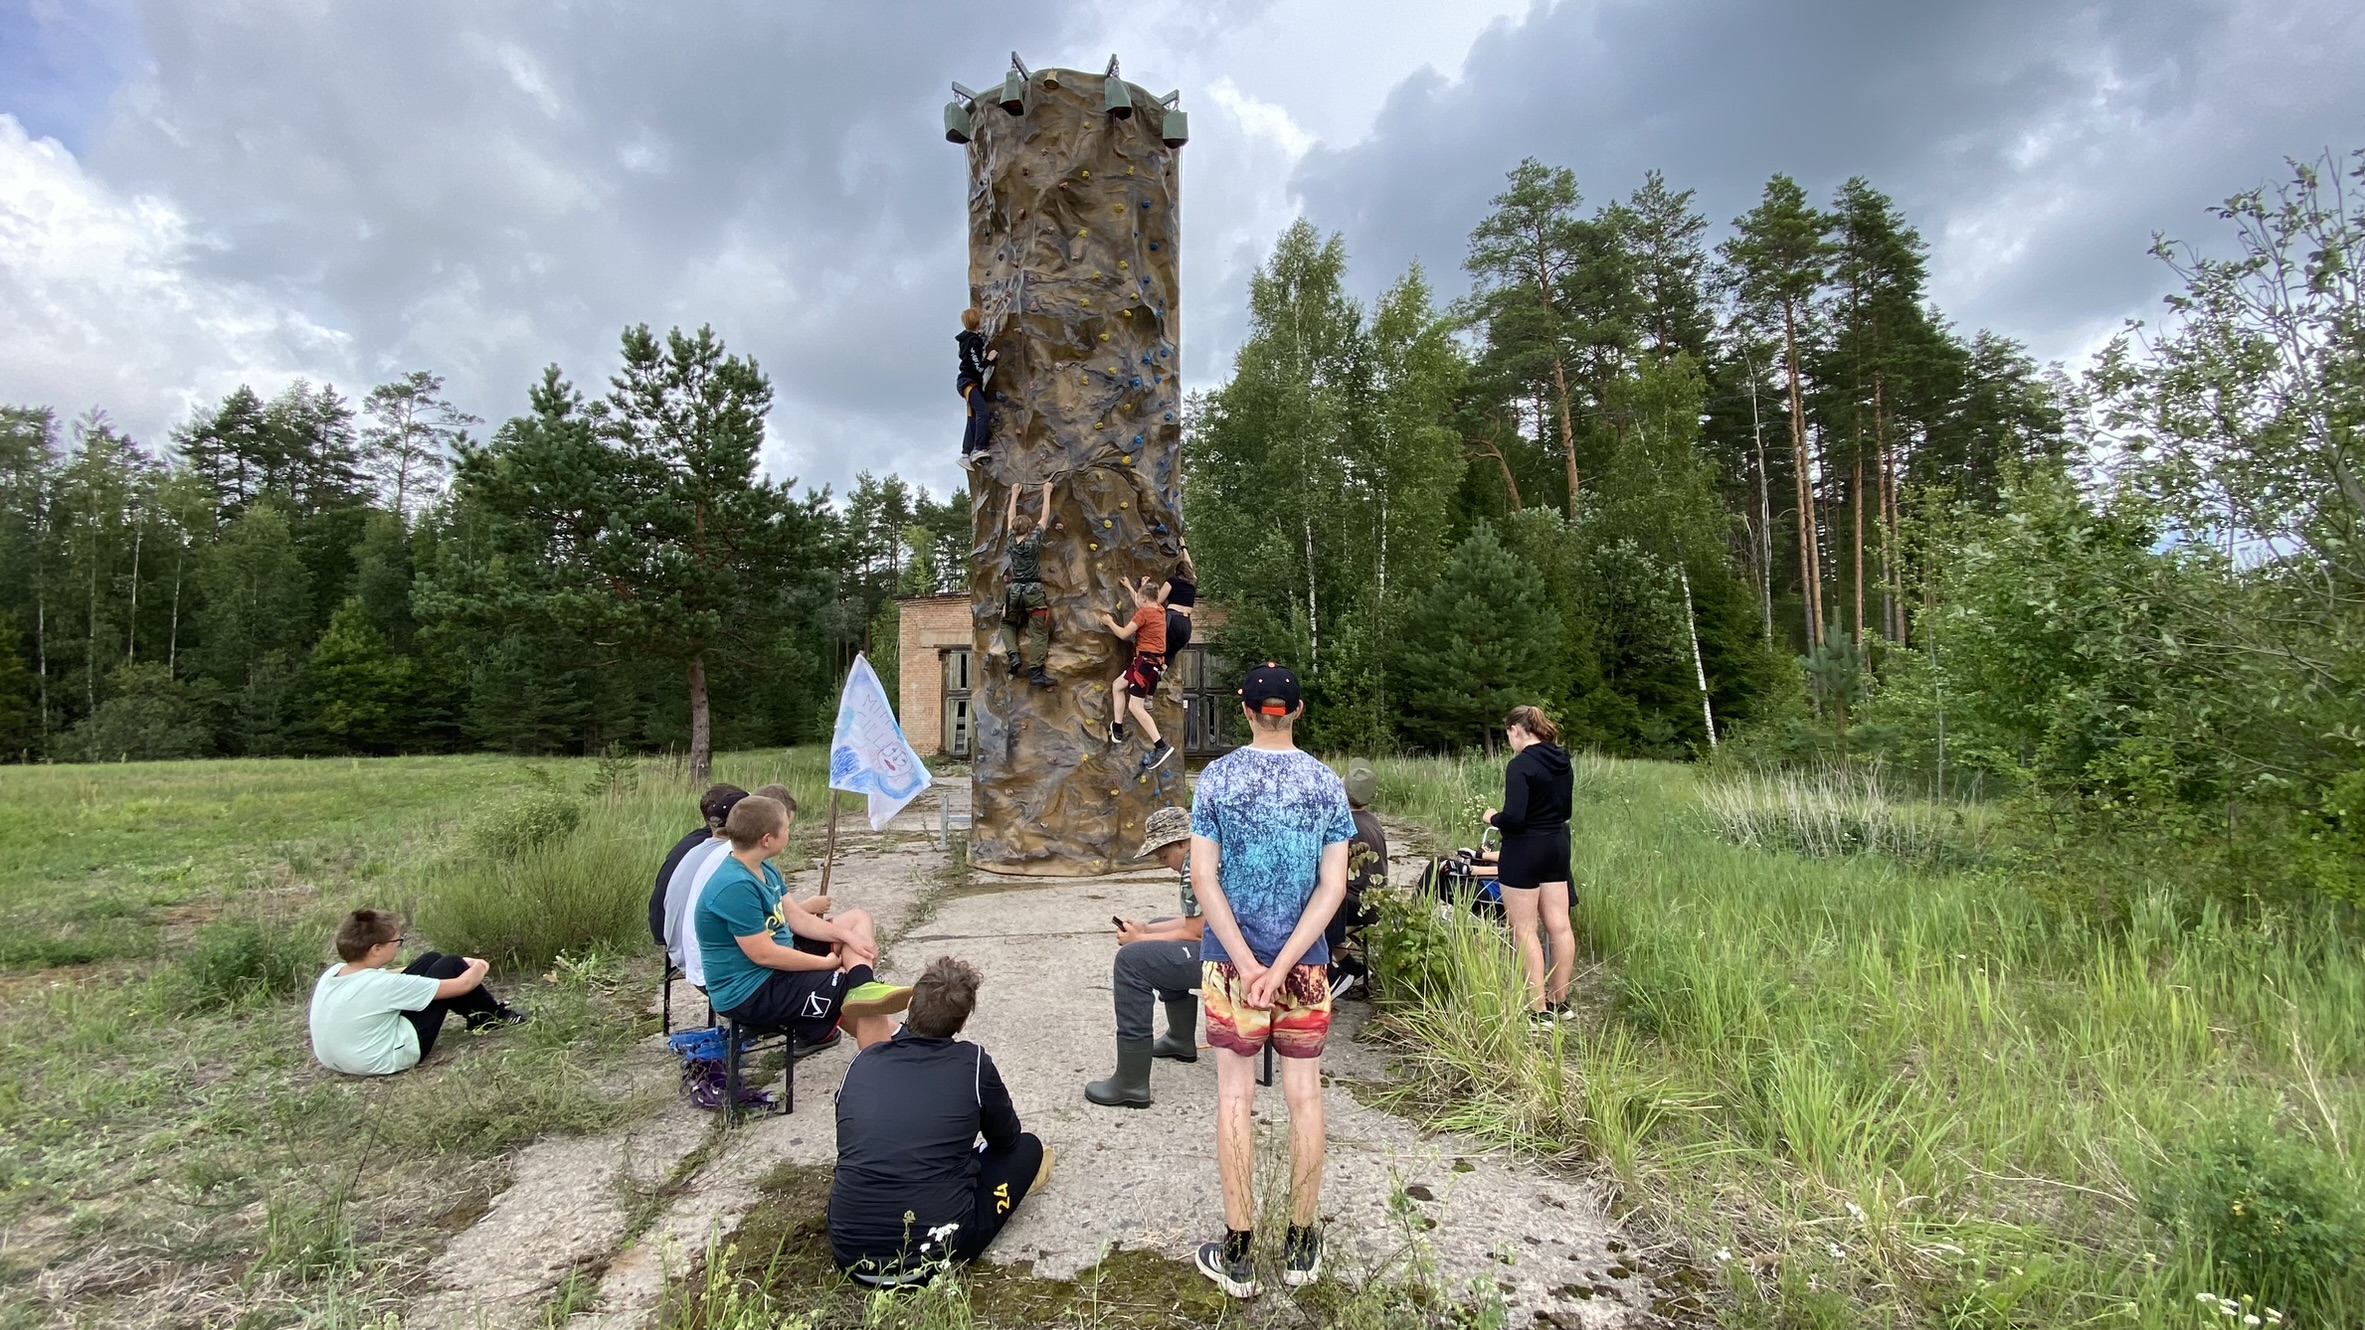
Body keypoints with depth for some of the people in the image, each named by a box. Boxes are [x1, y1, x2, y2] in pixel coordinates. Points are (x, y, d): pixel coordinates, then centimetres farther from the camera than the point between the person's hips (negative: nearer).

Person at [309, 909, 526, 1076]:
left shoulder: (332, 972, -7)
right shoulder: (382, 984, -29)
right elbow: (462, 985, -21)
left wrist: (461, 964, 11)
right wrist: (479, 968, 3)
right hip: (387, 1059, -8)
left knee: (433, 960, 10)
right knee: (450, 966, -4)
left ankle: (480, 1016, 27)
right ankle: (494, 1016, 18)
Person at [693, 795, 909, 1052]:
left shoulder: (764, 869, 3)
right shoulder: (736, 887, -27)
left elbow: (796, 918, 8)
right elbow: (763, 954, -26)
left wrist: (848, 936, -5)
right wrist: (826, 963, -15)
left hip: (777, 962, 10)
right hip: (749, 993, -10)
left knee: (858, 918, 10)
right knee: (869, 1006, -15)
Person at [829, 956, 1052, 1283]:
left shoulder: (862, 1063, 2)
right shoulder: (972, 1063, -7)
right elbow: (1007, 1139, 11)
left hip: (850, 1253, 3)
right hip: (935, 1252, -3)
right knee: (1027, 1148, 16)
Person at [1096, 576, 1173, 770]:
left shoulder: (1144, 613, -15)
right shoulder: (1159, 609, 11)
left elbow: (1123, 634, -10)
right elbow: (1142, 602, 35)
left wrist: (1109, 622, 7)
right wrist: (1130, 587, 46)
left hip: (1147, 661, -10)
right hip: (1154, 660, 10)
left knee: (1135, 706, -11)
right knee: (1117, 685, 21)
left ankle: (1161, 746, -18)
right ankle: (1117, 731, 25)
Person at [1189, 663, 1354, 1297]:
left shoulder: (1217, 777, -6)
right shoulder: (1327, 782, -3)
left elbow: (1204, 878, -11)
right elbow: (1333, 886, -9)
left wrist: (1249, 964, -13)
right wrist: (1282, 965, -12)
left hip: (1231, 959, -1)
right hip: (1306, 962, 1)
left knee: (1235, 1097, 8)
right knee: (1305, 1097, 12)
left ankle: (1237, 1255, 18)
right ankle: (1301, 1247, 25)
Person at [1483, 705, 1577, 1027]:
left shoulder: (1520, 765, -19)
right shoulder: (1562, 763, 6)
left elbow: (1514, 817, -25)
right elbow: (1564, 810, 16)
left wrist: (1493, 818, -6)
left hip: (1525, 850, -8)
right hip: (1557, 845, 8)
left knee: (1524, 930, 0)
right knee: (1559, 925, 12)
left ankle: (1539, 1011, 1)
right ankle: (1559, 1001, 23)